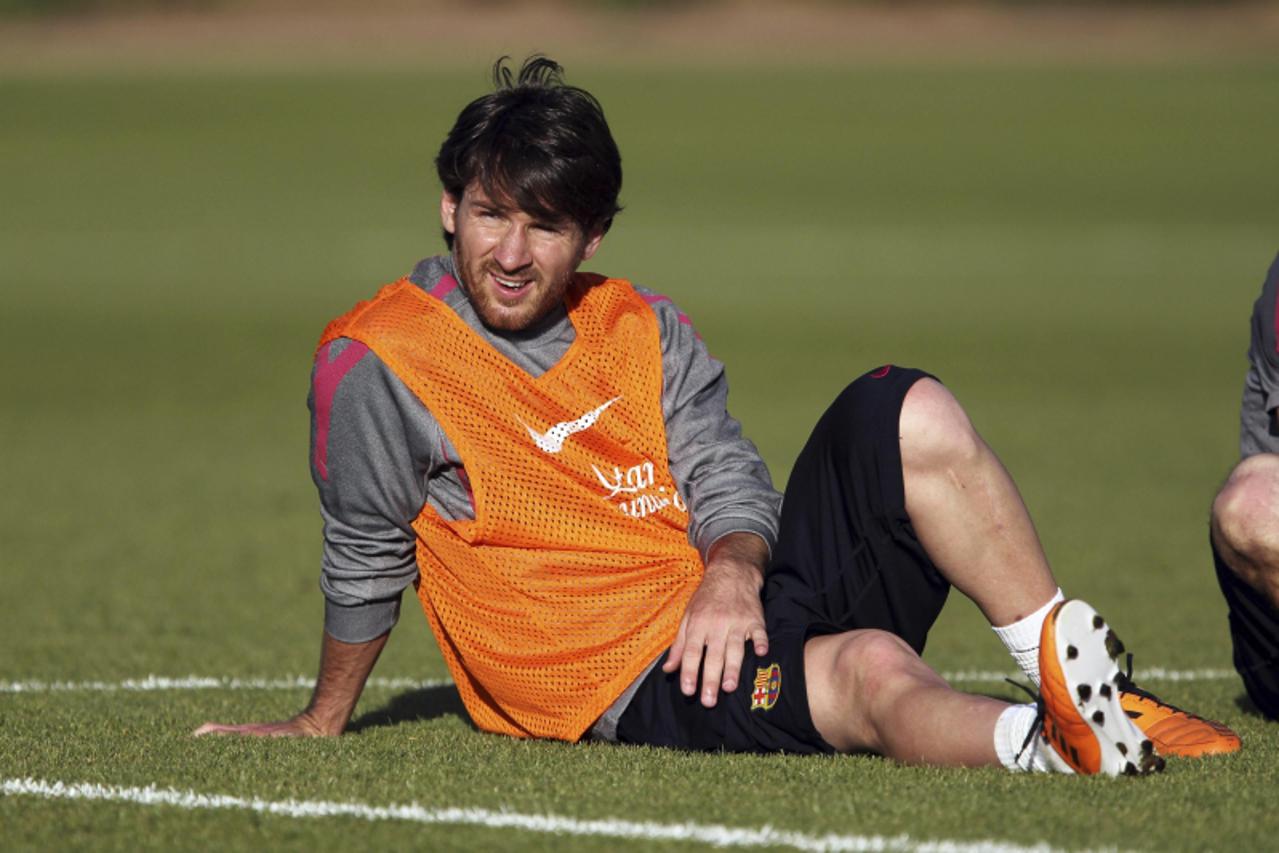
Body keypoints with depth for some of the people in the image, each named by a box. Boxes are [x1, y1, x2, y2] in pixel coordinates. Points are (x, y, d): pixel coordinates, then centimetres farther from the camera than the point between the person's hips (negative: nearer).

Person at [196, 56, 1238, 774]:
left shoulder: (643, 328, 12)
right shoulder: (378, 361, -5)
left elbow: (729, 478, 7)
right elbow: (366, 560, 6)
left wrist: (731, 571, -15)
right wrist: (323, 723, 15)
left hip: (732, 609, 6)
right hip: (631, 688, -6)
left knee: (907, 415, -13)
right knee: (870, 669, -36)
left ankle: (1076, 670, -14)